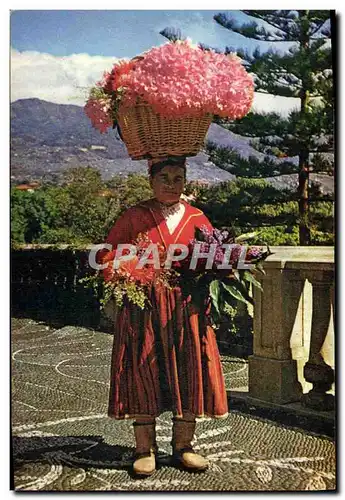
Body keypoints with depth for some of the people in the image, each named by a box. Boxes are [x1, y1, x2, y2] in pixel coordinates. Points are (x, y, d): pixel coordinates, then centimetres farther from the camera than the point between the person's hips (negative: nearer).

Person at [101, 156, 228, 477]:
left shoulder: (197, 218, 8)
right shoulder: (134, 217, 2)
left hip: (186, 308, 2)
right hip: (142, 308, -2)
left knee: (188, 372, 5)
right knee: (143, 371, 1)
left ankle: (183, 445, 22)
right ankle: (145, 448, 17)